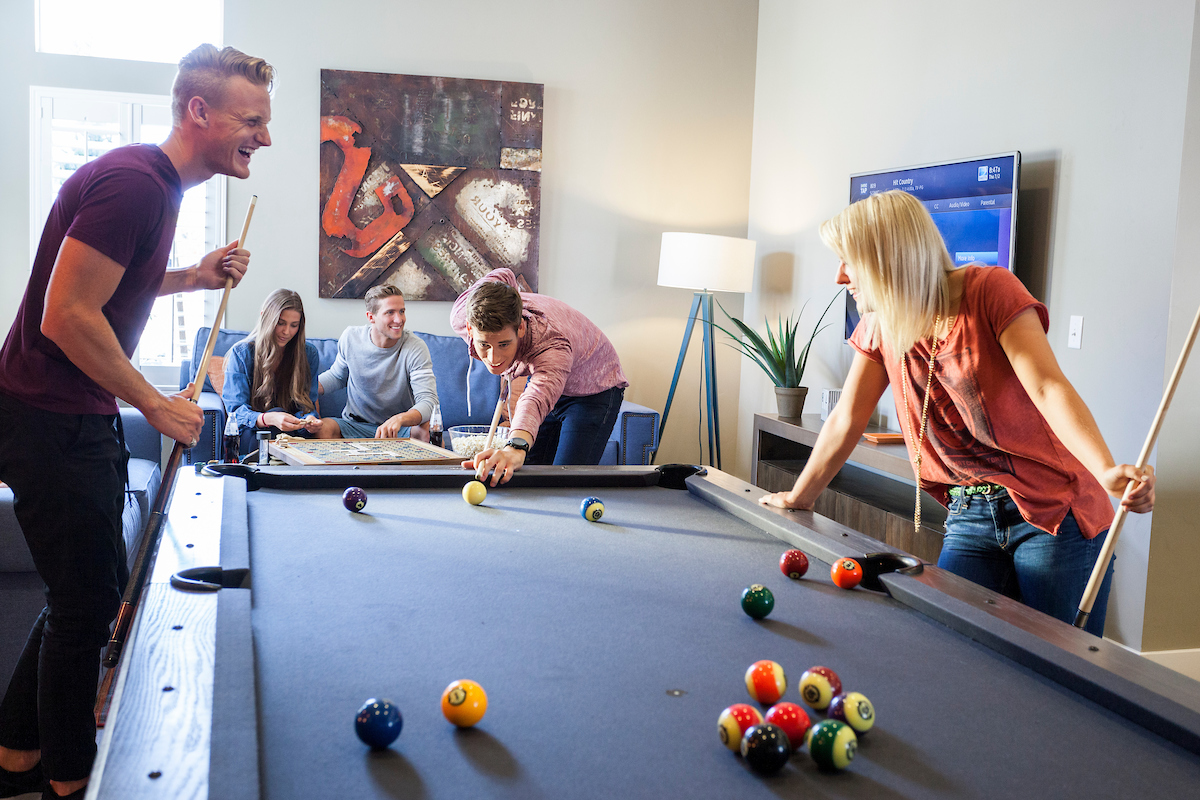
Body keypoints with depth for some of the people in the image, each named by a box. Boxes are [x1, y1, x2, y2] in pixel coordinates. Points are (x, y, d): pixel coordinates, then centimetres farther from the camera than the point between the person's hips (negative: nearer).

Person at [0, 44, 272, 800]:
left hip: (80, 418, 10)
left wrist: (195, 277, 7)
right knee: (87, 602, 1)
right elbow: (67, 316, -25)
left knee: (93, 589, 17)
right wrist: (156, 403, -16)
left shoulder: (158, 183, 10)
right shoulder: (132, 183, -22)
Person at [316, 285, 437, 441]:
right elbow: (337, 376, 15)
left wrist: (399, 419, -48)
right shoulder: (350, 337, -5)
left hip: (401, 429, -2)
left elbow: (428, 401, -25)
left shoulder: (416, 349, -15)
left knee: (427, 430, -35)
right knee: (322, 428, -29)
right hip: (355, 425, 2)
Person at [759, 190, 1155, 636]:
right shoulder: (879, 328, 3)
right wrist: (798, 498, 20)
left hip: (1054, 514, -4)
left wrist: (1108, 473, -36)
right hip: (969, 519, 5)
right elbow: (845, 422, 12)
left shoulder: (990, 290, -12)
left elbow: (1049, 389, -22)